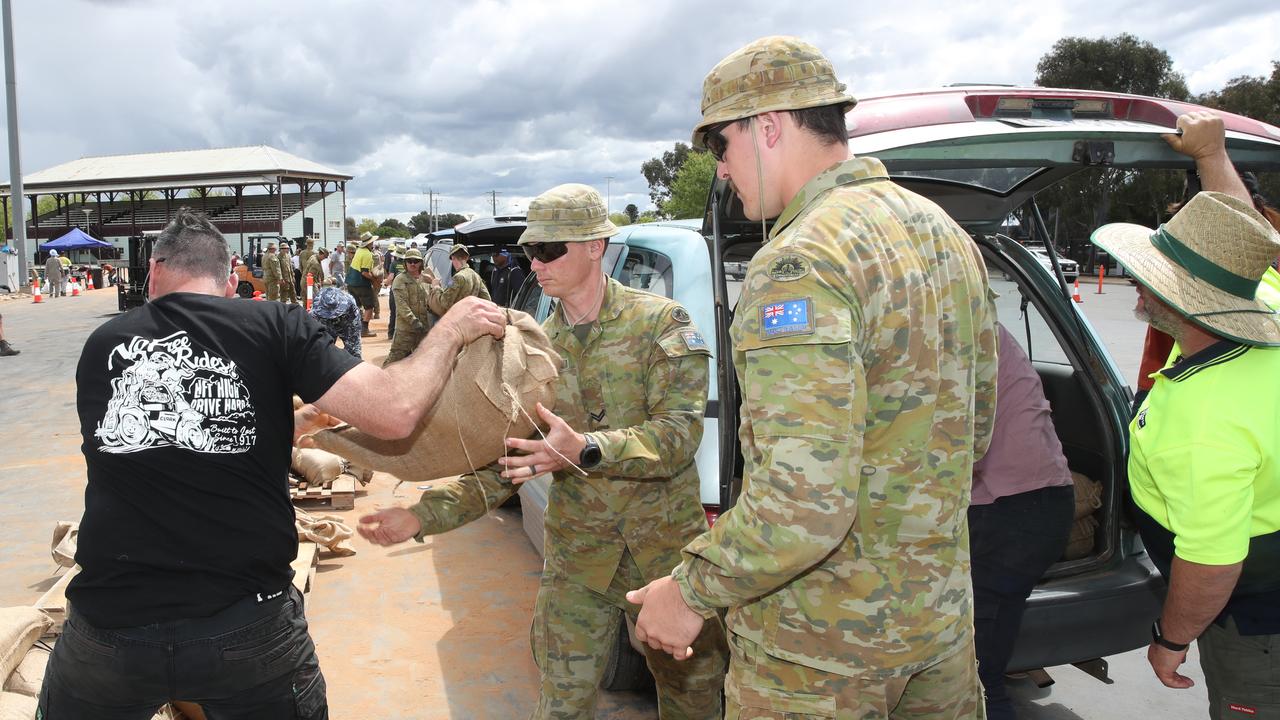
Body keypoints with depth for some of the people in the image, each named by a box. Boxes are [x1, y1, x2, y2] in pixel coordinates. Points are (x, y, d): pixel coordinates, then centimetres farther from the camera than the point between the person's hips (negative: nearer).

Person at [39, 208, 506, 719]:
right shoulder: (273, 326, -7)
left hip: (111, 622, 2)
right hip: (250, 629, -2)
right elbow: (394, 412, -16)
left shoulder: (101, 345, 4)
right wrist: (451, 331, -1)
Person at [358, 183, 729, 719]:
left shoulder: (660, 322, -9)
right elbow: (500, 467, 1)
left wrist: (584, 451, -36)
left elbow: (680, 433, -21)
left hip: (669, 553, -2)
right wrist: (423, 517, -12)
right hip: (576, 562, 3)